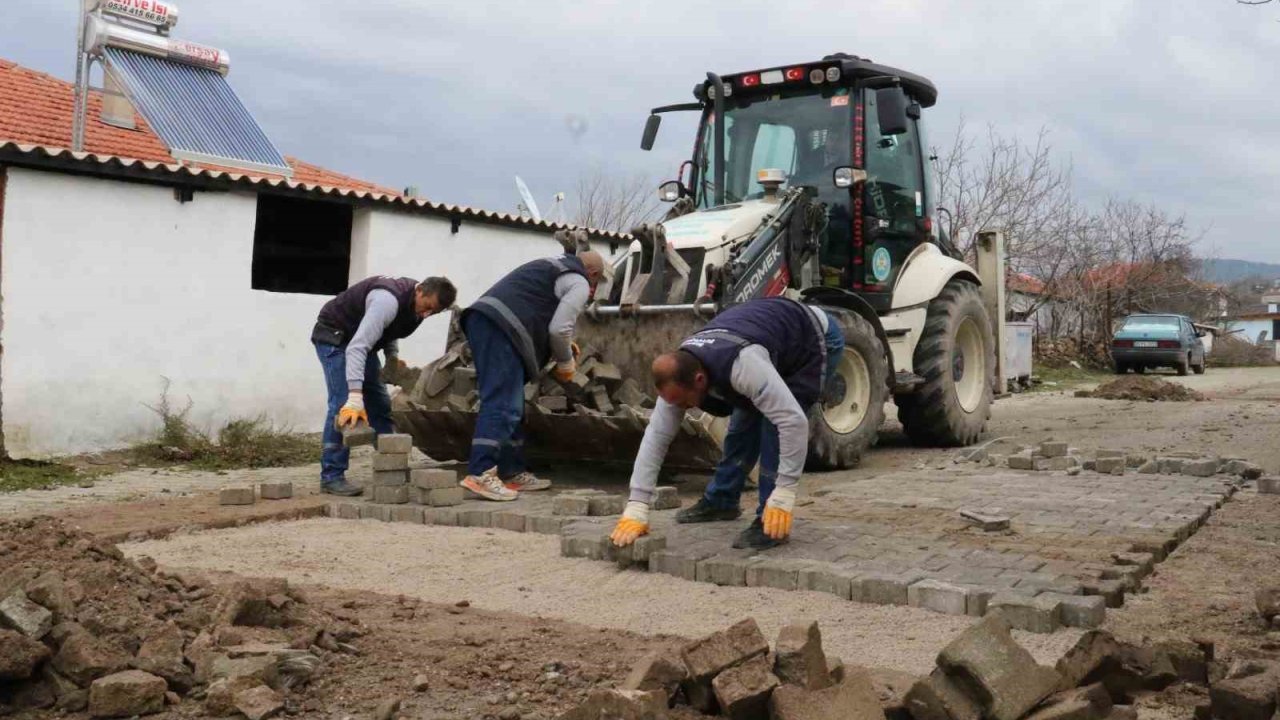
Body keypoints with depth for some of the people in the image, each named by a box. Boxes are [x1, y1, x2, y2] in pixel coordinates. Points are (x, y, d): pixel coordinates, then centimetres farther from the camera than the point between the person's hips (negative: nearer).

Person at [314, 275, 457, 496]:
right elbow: (356, 348, -43)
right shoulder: (389, 300, -36)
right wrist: (355, 396, -51)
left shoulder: (414, 302, -8)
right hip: (334, 336, -9)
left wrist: (392, 355, -7)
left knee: (380, 404, 5)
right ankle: (331, 477, -13)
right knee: (343, 405, -18)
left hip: (360, 338, 9)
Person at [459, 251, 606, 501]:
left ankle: (513, 472, 17)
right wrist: (566, 363, 11)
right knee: (503, 405, -12)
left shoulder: (554, 265, 31)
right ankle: (479, 474, -19)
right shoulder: (579, 284, 4)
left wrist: (563, 345, 39)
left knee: (510, 405, 13)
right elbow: (559, 328, -6)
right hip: (501, 328, -10)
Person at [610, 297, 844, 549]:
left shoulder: (742, 366, -42)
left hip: (818, 338, -7)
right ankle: (720, 500, 26)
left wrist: (783, 496, -40)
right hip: (778, 336, 7)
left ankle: (771, 521, -11)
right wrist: (635, 510, -21)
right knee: (744, 420, 8)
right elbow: (656, 436, -16)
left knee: (775, 424, -20)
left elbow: (793, 421, -42)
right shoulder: (678, 373, -19)